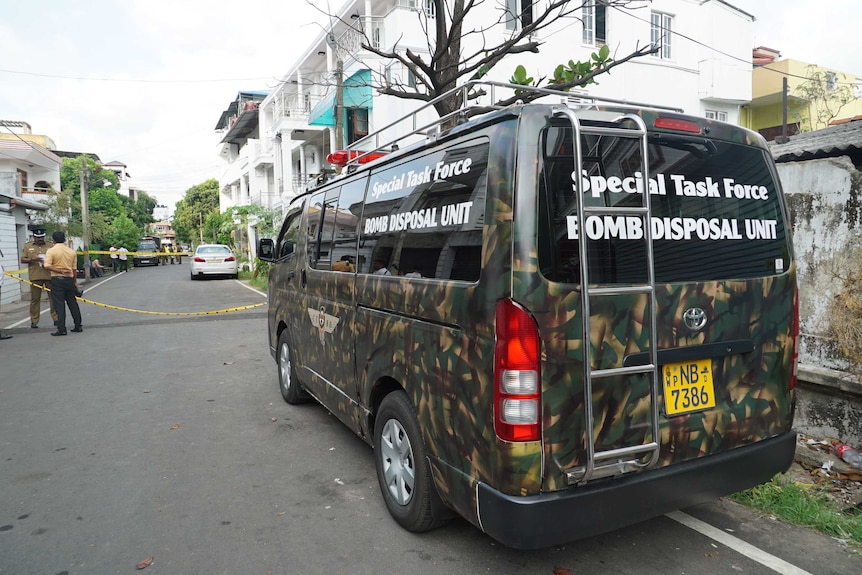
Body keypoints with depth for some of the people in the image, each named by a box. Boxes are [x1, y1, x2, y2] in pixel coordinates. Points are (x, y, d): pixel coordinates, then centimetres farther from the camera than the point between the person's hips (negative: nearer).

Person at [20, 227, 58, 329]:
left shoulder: (50, 246, 10)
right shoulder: (27, 246, 10)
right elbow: (22, 260, 7)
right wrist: (32, 259, -12)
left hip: (49, 275, 0)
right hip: (35, 277, 0)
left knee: (53, 298, 1)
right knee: (35, 299, 3)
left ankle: (56, 318, 7)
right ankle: (34, 321, 10)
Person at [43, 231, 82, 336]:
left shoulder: (51, 251, -6)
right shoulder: (72, 251, 6)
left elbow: (47, 266, -19)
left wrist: (59, 271, -14)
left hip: (57, 280, -4)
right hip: (69, 279, 4)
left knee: (59, 304, -2)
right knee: (72, 303, 12)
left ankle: (61, 329, -3)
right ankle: (78, 326, 16)